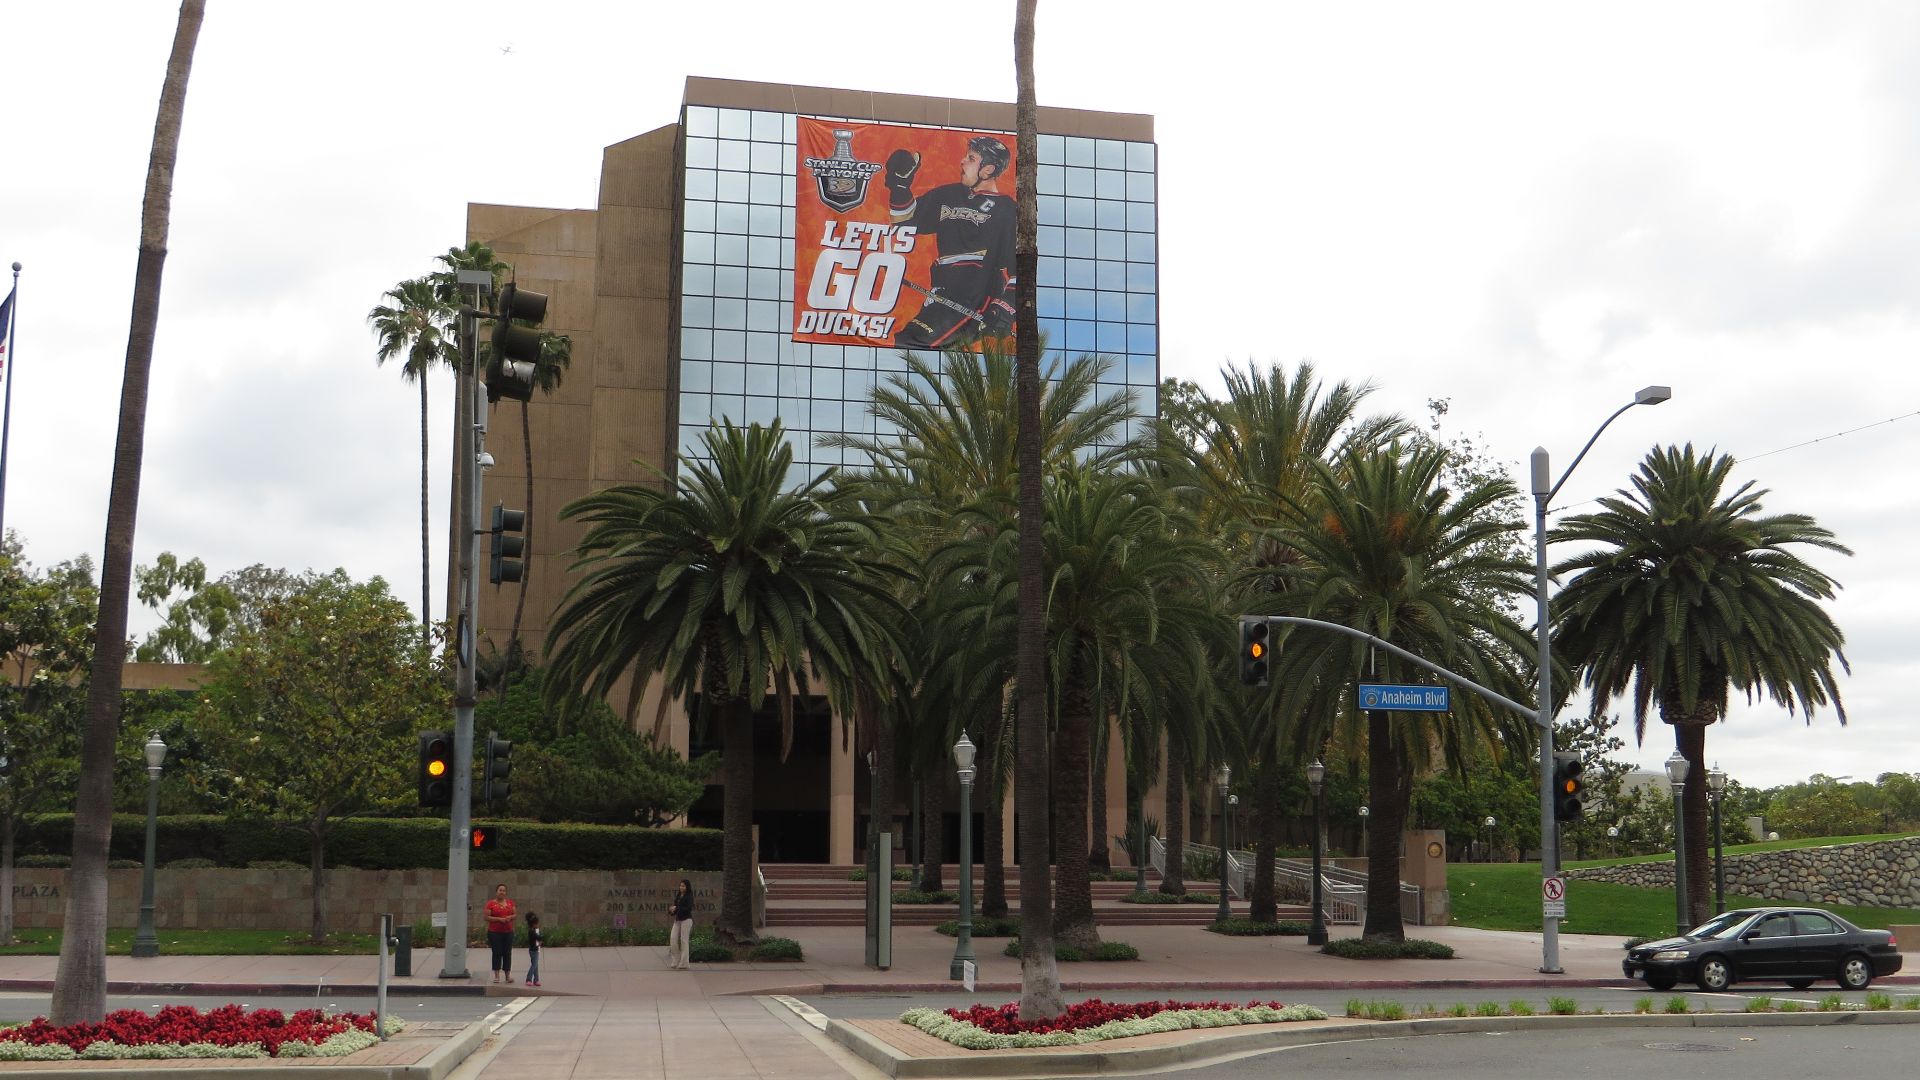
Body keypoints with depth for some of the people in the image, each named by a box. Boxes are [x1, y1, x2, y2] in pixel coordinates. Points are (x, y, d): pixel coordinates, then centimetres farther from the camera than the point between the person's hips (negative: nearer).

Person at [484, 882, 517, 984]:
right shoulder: (491, 903, -2)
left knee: (507, 953, 3)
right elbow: (487, 917, -6)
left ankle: (507, 975, 7)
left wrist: (510, 917, -8)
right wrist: (499, 919, -16)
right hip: (495, 933, -3)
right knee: (497, 953, -3)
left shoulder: (510, 903, 11)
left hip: (508, 932, 3)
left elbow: (514, 915, 15)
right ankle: (496, 975, 2)